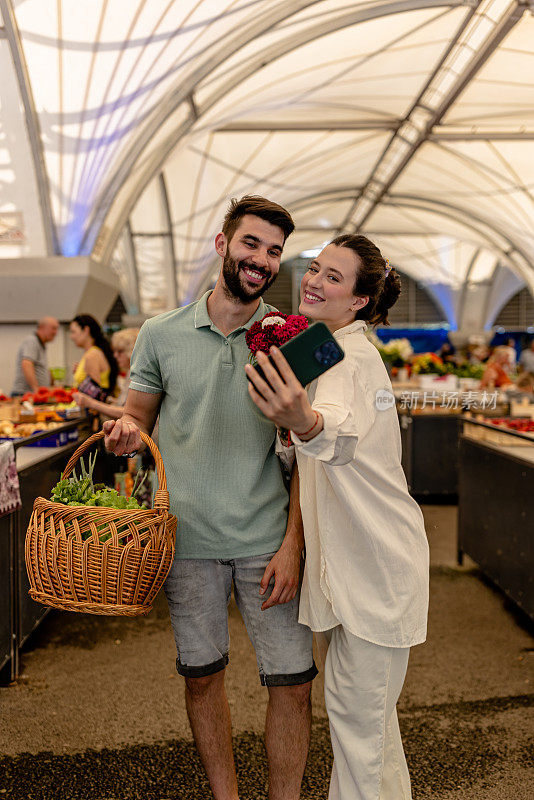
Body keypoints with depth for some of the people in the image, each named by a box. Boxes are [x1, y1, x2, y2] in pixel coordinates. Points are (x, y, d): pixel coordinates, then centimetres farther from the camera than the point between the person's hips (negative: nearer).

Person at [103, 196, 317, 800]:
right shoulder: (160, 334, 1)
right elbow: (136, 421, 11)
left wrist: (292, 543, -10)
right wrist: (126, 429, -14)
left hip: (268, 540, -1)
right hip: (188, 539, 1)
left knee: (293, 680, 1)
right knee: (201, 676, 14)